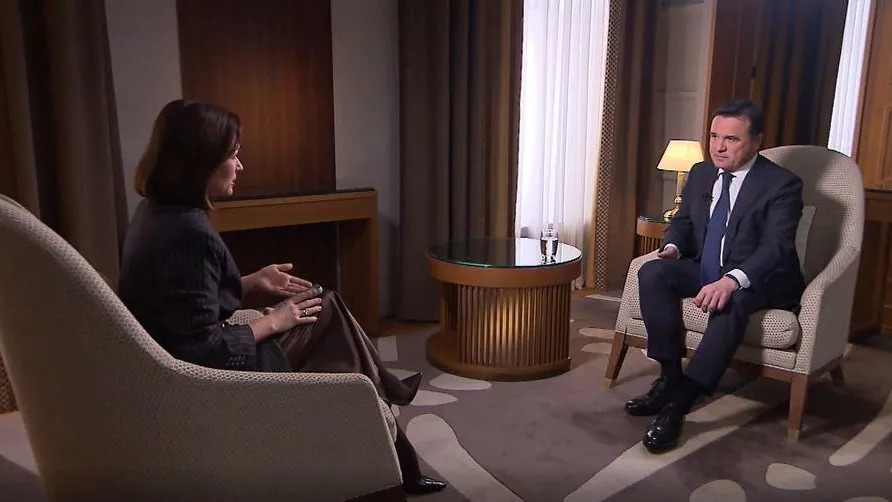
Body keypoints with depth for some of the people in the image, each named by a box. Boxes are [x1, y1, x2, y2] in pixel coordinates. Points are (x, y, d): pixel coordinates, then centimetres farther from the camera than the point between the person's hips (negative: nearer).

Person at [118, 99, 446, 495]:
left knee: (329, 307, 12)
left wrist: (253, 282, 6)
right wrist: (273, 321, -13)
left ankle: (388, 392, 29)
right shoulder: (188, 233, -28)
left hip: (185, 364, 9)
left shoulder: (158, 212, 2)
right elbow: (206, 352, -27)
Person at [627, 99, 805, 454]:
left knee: (730, 300, -39)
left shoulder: (782, 184, -12)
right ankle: (670, 375, -20)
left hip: (759, 280, -6)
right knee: (652, 272, -22)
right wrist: (673, 246, -10)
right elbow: (682, 221, 16)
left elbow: (776, 247, -24)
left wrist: (731, 280, -43)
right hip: (704, 270, 6)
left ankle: (679, 401, -37)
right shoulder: (700, 174, 7)